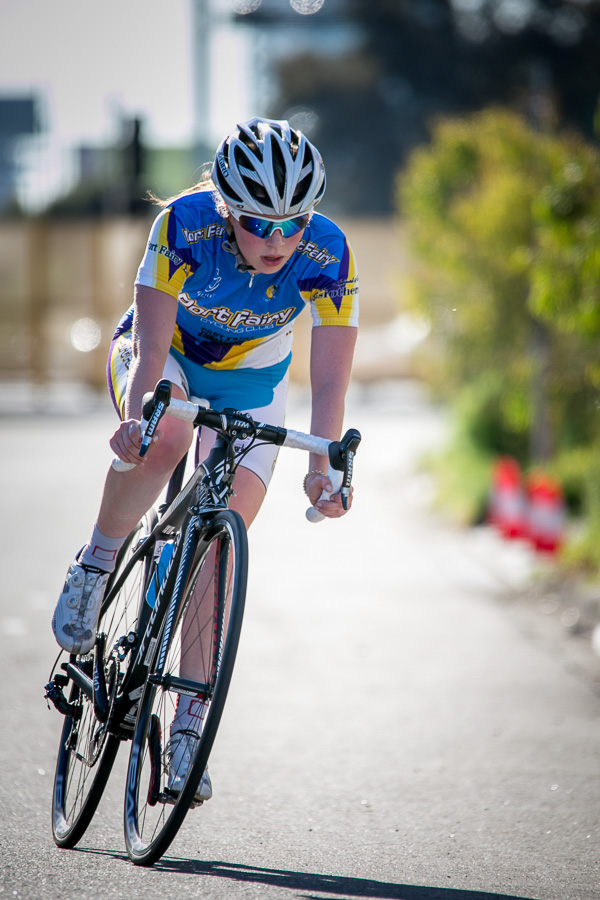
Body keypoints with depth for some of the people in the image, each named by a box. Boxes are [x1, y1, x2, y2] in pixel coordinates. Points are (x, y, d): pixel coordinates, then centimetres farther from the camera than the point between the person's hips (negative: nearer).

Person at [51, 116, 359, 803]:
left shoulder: (328, 256, -29)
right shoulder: (185, 224, -32)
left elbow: (329, 378, -32)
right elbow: (151, 343, -36)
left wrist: (324, 465, -46)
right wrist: (137, 411, -54)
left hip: (248, 382, 1)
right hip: (164, 353, -1)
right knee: (162, 437, -37)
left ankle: (188, 728, -3)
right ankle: (93, 568, -12)